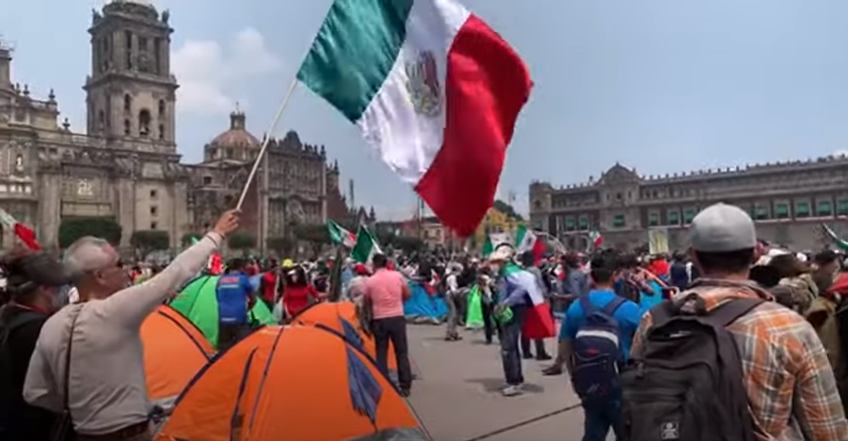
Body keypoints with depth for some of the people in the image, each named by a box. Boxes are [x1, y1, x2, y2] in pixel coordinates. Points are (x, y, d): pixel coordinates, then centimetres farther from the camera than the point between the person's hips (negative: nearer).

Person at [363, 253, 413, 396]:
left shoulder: (370, 281, -6)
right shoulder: (398, 276, -1)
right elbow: (407, 294, 11)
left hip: (379, 320, -1)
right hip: (397, 318, 1)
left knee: (381, 353, 9)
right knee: (402, 352, 9)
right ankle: (405, 387, 12)